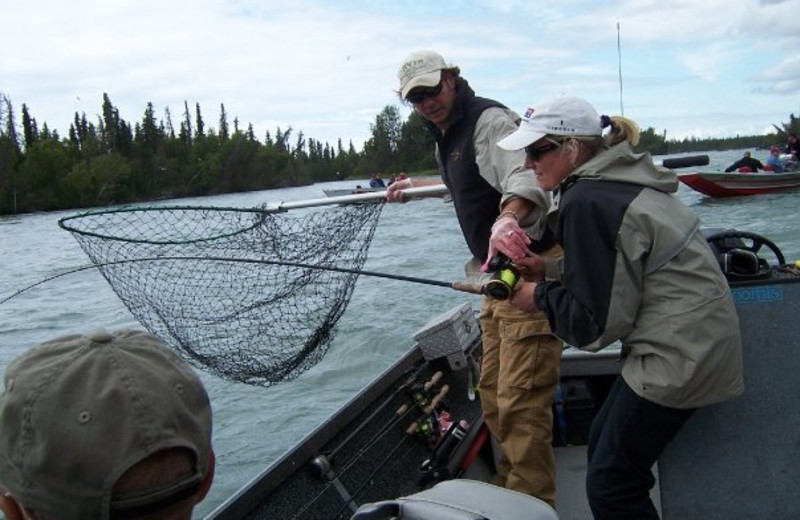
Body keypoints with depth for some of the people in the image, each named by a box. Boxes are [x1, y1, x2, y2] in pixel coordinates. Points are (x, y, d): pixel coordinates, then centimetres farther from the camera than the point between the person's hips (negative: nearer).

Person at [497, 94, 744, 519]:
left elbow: (596, 322, -19)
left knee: (609, 484, 0)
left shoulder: (584, 202, -21)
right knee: (602, 443, 21)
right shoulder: (619, 179, 7)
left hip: (679, 354, -10)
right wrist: (551, 270, 8)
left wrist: (541, 297, -4)